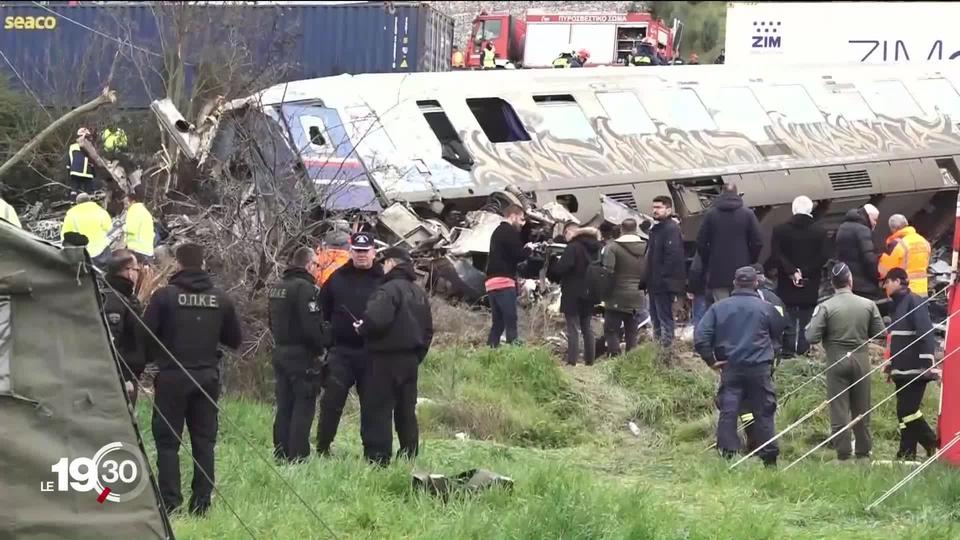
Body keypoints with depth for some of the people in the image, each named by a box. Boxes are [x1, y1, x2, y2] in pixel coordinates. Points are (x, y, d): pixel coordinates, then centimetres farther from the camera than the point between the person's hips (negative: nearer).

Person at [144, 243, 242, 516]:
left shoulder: (164, 296, -10)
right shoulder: (220, 299, 1)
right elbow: (235, 340, 9)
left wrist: (154, 357, 10)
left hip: (172, 378, -3)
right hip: (207, 378, 3)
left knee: (167, 441, 3)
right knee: (204, 441, 9)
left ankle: (170, 504, -4)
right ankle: (202, 504, 8)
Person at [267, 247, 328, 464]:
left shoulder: (276, 288, 12)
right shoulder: (305, 288, -17)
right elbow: (313, 326, -22)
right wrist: (323, 343, -7)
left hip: (280, 353, 8)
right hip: (302, 356, -8)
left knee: (284, 407, 14)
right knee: (303, 409, -4)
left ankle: (280, 455, 17)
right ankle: (298, 458, -6)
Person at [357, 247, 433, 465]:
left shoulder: (390, 289, -14)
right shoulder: (419, 292, 15)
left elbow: (377, 319, -27)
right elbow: (428, 329, 19)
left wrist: (362, 327, -7)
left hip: (387, 359, -8)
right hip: (411, 360, 8)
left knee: (378, 411, -5)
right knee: (406, 412, 14)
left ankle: (377, 459, -8)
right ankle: (409, 458, 16)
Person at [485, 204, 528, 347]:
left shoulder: (498, 231, 23)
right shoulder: (510, 232, -6)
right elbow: (519, 255, -13)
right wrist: (529, 249, 5)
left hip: (492, 282, 9)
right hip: (504, 282, -9)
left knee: (498, 323, 9)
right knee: (511, 321, -13)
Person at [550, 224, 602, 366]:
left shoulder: (573, 247, -16)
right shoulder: (592, 248, 8)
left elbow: (562, 267, -23)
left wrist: (553, 274, -5)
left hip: (573, 294, -8)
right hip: (588, 293, 8)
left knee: (573, 329, -7)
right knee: (587, 328, 14)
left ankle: (572, 361, -11)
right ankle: (590, 360, 15)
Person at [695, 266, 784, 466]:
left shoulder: (719, 307, 2)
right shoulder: (766, 308, 0)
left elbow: (700, 337, -5)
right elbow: (779, 333, 12)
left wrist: (710, 360, 3)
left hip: (730, 368, 1)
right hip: (760, 368, -1)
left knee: (728, 412, 1)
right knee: (763, 412, 6)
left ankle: (728, 455, -5)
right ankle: (768, 457, 8)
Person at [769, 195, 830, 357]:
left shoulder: (780, 230, -3)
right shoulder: (820, 232, -2)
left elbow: (776, 256, -10)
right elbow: (823, 257, -8)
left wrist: (792, 271, -8)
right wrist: (805, 272, -7)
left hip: (786, 285, 0)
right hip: (810, 287, 0)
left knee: (788, 322, 6)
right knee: (806, 320, 7)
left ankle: (788, 351, 2)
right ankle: (803, 350, 5)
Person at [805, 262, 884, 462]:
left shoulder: (825, 307, -10)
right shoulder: (868, 305, -3)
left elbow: (812, 337, -12)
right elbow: (879, 332, 3)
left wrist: (808, 327, 9)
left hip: (837, 361, -2)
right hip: (861, 360, 2)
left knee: (839, 411, 2)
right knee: (862, 411, 13)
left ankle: (843, 455, 1)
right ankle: (863, 453, 18)